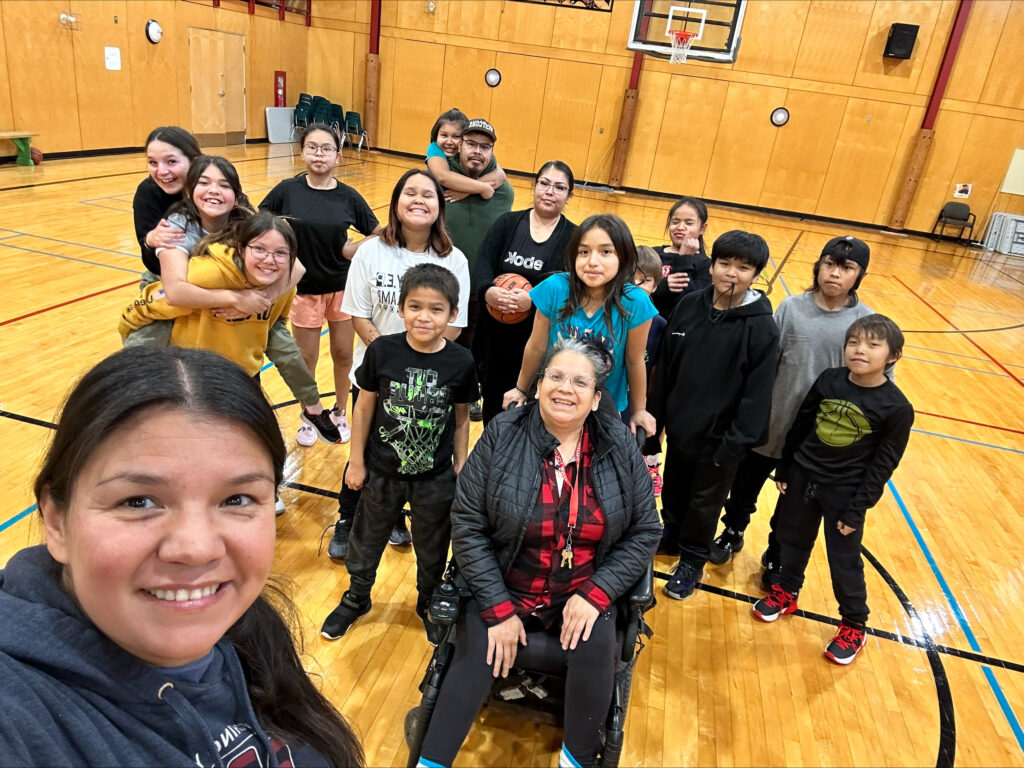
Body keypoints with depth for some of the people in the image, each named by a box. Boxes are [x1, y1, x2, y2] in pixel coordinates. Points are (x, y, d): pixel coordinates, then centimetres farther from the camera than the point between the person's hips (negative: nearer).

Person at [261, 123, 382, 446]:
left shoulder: (348, 196, -8)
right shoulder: (287, 190, -10)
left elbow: (380, 235, -2)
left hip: (343, 287, 1)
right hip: (304, 288, -1)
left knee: (343, 354, 11)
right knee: (306, 359, 11)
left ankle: (339, 413, 33)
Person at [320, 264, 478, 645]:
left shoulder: (461, 363, -15)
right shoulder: (382, 351, -16)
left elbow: (461, 419, -4)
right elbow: (364, 407, -6)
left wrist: (461, 468, 1)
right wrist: (356, 461, -1)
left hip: (436, 477, 0)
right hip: (382, 471, 0)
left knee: (433, 548, 20)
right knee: (367, 538, 22)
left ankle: (428, 603, 48)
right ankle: (356, 597, 49)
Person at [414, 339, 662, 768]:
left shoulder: (619, 449, -5)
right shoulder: (502, 438, -10)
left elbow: (645, 531, 1)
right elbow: (467, 525, -8)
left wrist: (596, 592, -12)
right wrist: (498, 609, -13)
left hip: (584, 596, 1)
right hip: (503, 591, -1)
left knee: (595, 648, -25)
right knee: (476, 659, -22)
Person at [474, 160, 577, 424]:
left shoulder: (573, 237, -1)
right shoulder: (508, 223, 4)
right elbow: (483, 262, -8)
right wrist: (487, 290, -30)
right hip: (496, 332, 2)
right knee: (492, 397, 16)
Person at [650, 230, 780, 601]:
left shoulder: (762, 327, -19)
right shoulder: (689, 305, -6)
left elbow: (757, 393, -17)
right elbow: (665, 364, 1)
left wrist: (735, 443, -16)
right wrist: (656, 413, 3)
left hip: (719, 435, -4)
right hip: (679, 425, 4)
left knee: (705, 503, 15)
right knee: (673, 490, 24)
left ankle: (692, 561, 37)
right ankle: (670, 535, 49)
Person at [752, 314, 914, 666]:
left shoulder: (897, 407, -16)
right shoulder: (828, 380, -8)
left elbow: (883, 466, -11)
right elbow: (800, 426, 2)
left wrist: (856, 510, -11)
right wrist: (784, 470, 7)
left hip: (845, 493, -3)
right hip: (803, 477, 4)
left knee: (844, 563, 9)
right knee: (792, 541, 19)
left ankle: (854, 626, 32)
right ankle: (786, 592, 44)